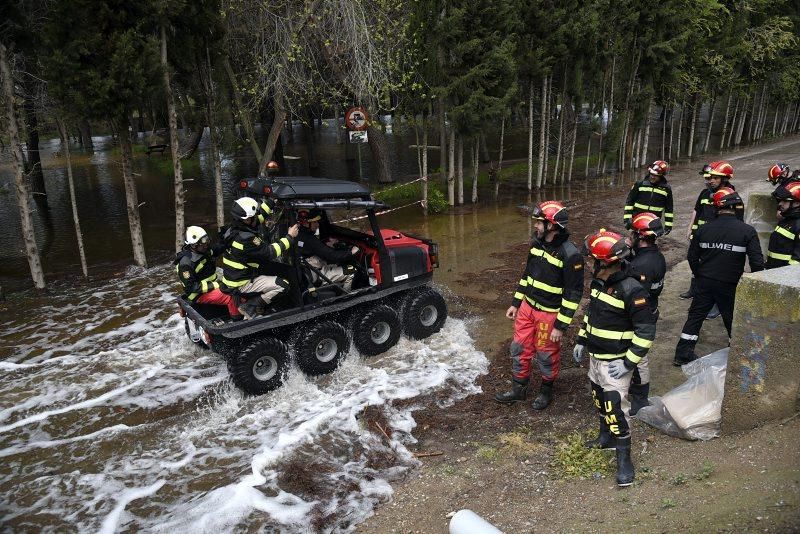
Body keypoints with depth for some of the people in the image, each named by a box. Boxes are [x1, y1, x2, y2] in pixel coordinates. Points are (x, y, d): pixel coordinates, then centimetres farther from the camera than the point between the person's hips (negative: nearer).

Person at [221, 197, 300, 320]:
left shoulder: (233, 229, -2)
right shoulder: (246, 239, -30)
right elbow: (270, 253, -23)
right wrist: (290, 237, -16)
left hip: (231, 278, 10)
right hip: (241, 285, -9)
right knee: (283, 284, -16)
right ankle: (250, 307, -5)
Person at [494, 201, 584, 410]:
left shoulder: (570, 255, -23)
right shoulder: (537, 244, 0)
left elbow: (573, 293, -19)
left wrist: (561, 325, -17)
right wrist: (516, 303, 13)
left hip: (549, 314, -7)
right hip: (527, 307, 7)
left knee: (546, 355, 11)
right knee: (520, 349, 15)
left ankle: (546, 391, 36)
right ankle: (518, 389, 33)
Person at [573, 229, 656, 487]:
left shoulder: (632, 291, -25)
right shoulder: (599, 282, 1)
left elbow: (646, 331, -21)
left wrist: (629, 362, -21)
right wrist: (581, 341, 15)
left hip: (615, 361, -9)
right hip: (595, 356, 9)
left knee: (616, 407, -7)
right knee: (599, 398, 22)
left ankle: (624, 458, 6)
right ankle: (607, 437, 43)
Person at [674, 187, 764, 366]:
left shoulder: (704, 229, -4)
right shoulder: (747, 231, -12)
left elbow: (692, 256, 4)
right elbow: (757, 262, -12)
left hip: (705, 282, 2)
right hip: (730, 285, -2)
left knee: (695, 316, 13)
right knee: (733, 321, 13)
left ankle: (682, 354, 16)